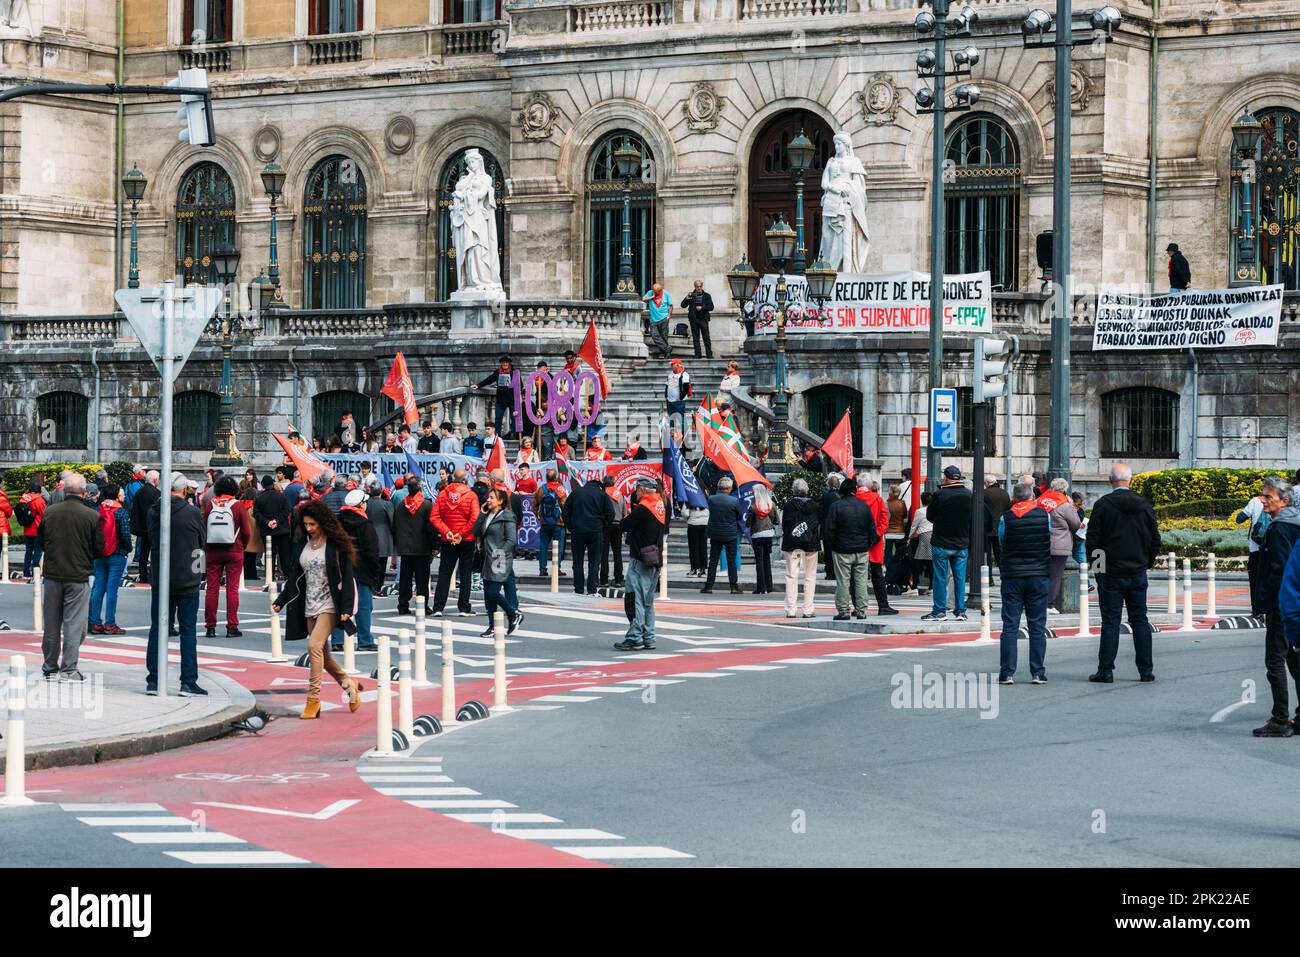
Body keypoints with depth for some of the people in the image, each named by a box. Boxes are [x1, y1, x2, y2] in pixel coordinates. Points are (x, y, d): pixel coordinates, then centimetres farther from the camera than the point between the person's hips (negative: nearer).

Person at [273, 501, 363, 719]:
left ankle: (313, 699, -14)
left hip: (329, 606, -7)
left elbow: (347, 578, -9)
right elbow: (294, 577, 15)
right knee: (322, 655, 9)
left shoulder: (335, 545, -8)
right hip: (309, 607, 7)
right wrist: (281, 601, 7)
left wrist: (346, 608, -16)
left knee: (314, 645, -20)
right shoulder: (301, 545, 9)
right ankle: (348, 683, 30)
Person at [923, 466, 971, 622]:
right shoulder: (968, 495, -1)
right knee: (960, 578, 9)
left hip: (942, 544, -4)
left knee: (940, 578, 3)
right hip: (962, 544, 4)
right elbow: (972, 518, 8)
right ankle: (960, 611, 10)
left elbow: (930, 516, -2)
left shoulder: (940, 495, -14)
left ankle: (939, 611, 4)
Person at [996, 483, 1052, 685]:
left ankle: (1007, 673, -1)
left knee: (1010, 625, 2)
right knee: (1037, 626, 6)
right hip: (1039, 577, 1)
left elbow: (1001, 541, 5)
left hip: (1012, 577, -1)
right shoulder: (1044, 515, -2)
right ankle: (1038, 672, 4)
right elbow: (1050, 542, 9)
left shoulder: (1005, 518, -5)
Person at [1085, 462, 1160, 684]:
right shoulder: (1144, 505, 3)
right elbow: (1155, 540, 8)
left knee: (1110, 622, -1)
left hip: (1111, 574, -3)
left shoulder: (1103, 505, -9)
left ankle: (1105, 670, -2)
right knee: (1140, 621, 9)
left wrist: (1095, 563, 5)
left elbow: (1092, 539, -8)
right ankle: (1146, 670, 9)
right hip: (1138, 574, 3)